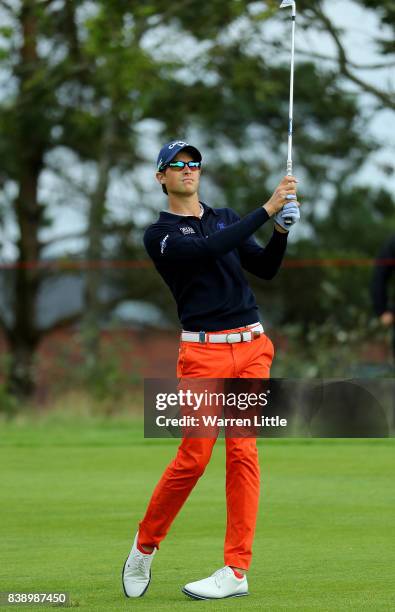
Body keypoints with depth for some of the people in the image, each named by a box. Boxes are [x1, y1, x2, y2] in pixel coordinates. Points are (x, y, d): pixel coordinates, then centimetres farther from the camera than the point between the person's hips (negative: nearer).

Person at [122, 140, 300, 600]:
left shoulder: (226, 217, 18)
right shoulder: (158, 236, -1)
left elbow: (265, 269, 9)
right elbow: (208, 249, -18)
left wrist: (282, 231, -10)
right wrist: (266, 210, -23)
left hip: (252, 348, 4)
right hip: (203, 352, -4)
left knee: (243, 452, -3)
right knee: (193, 458, -8)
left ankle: (236, 571, -2)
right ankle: (145, 545, 14)